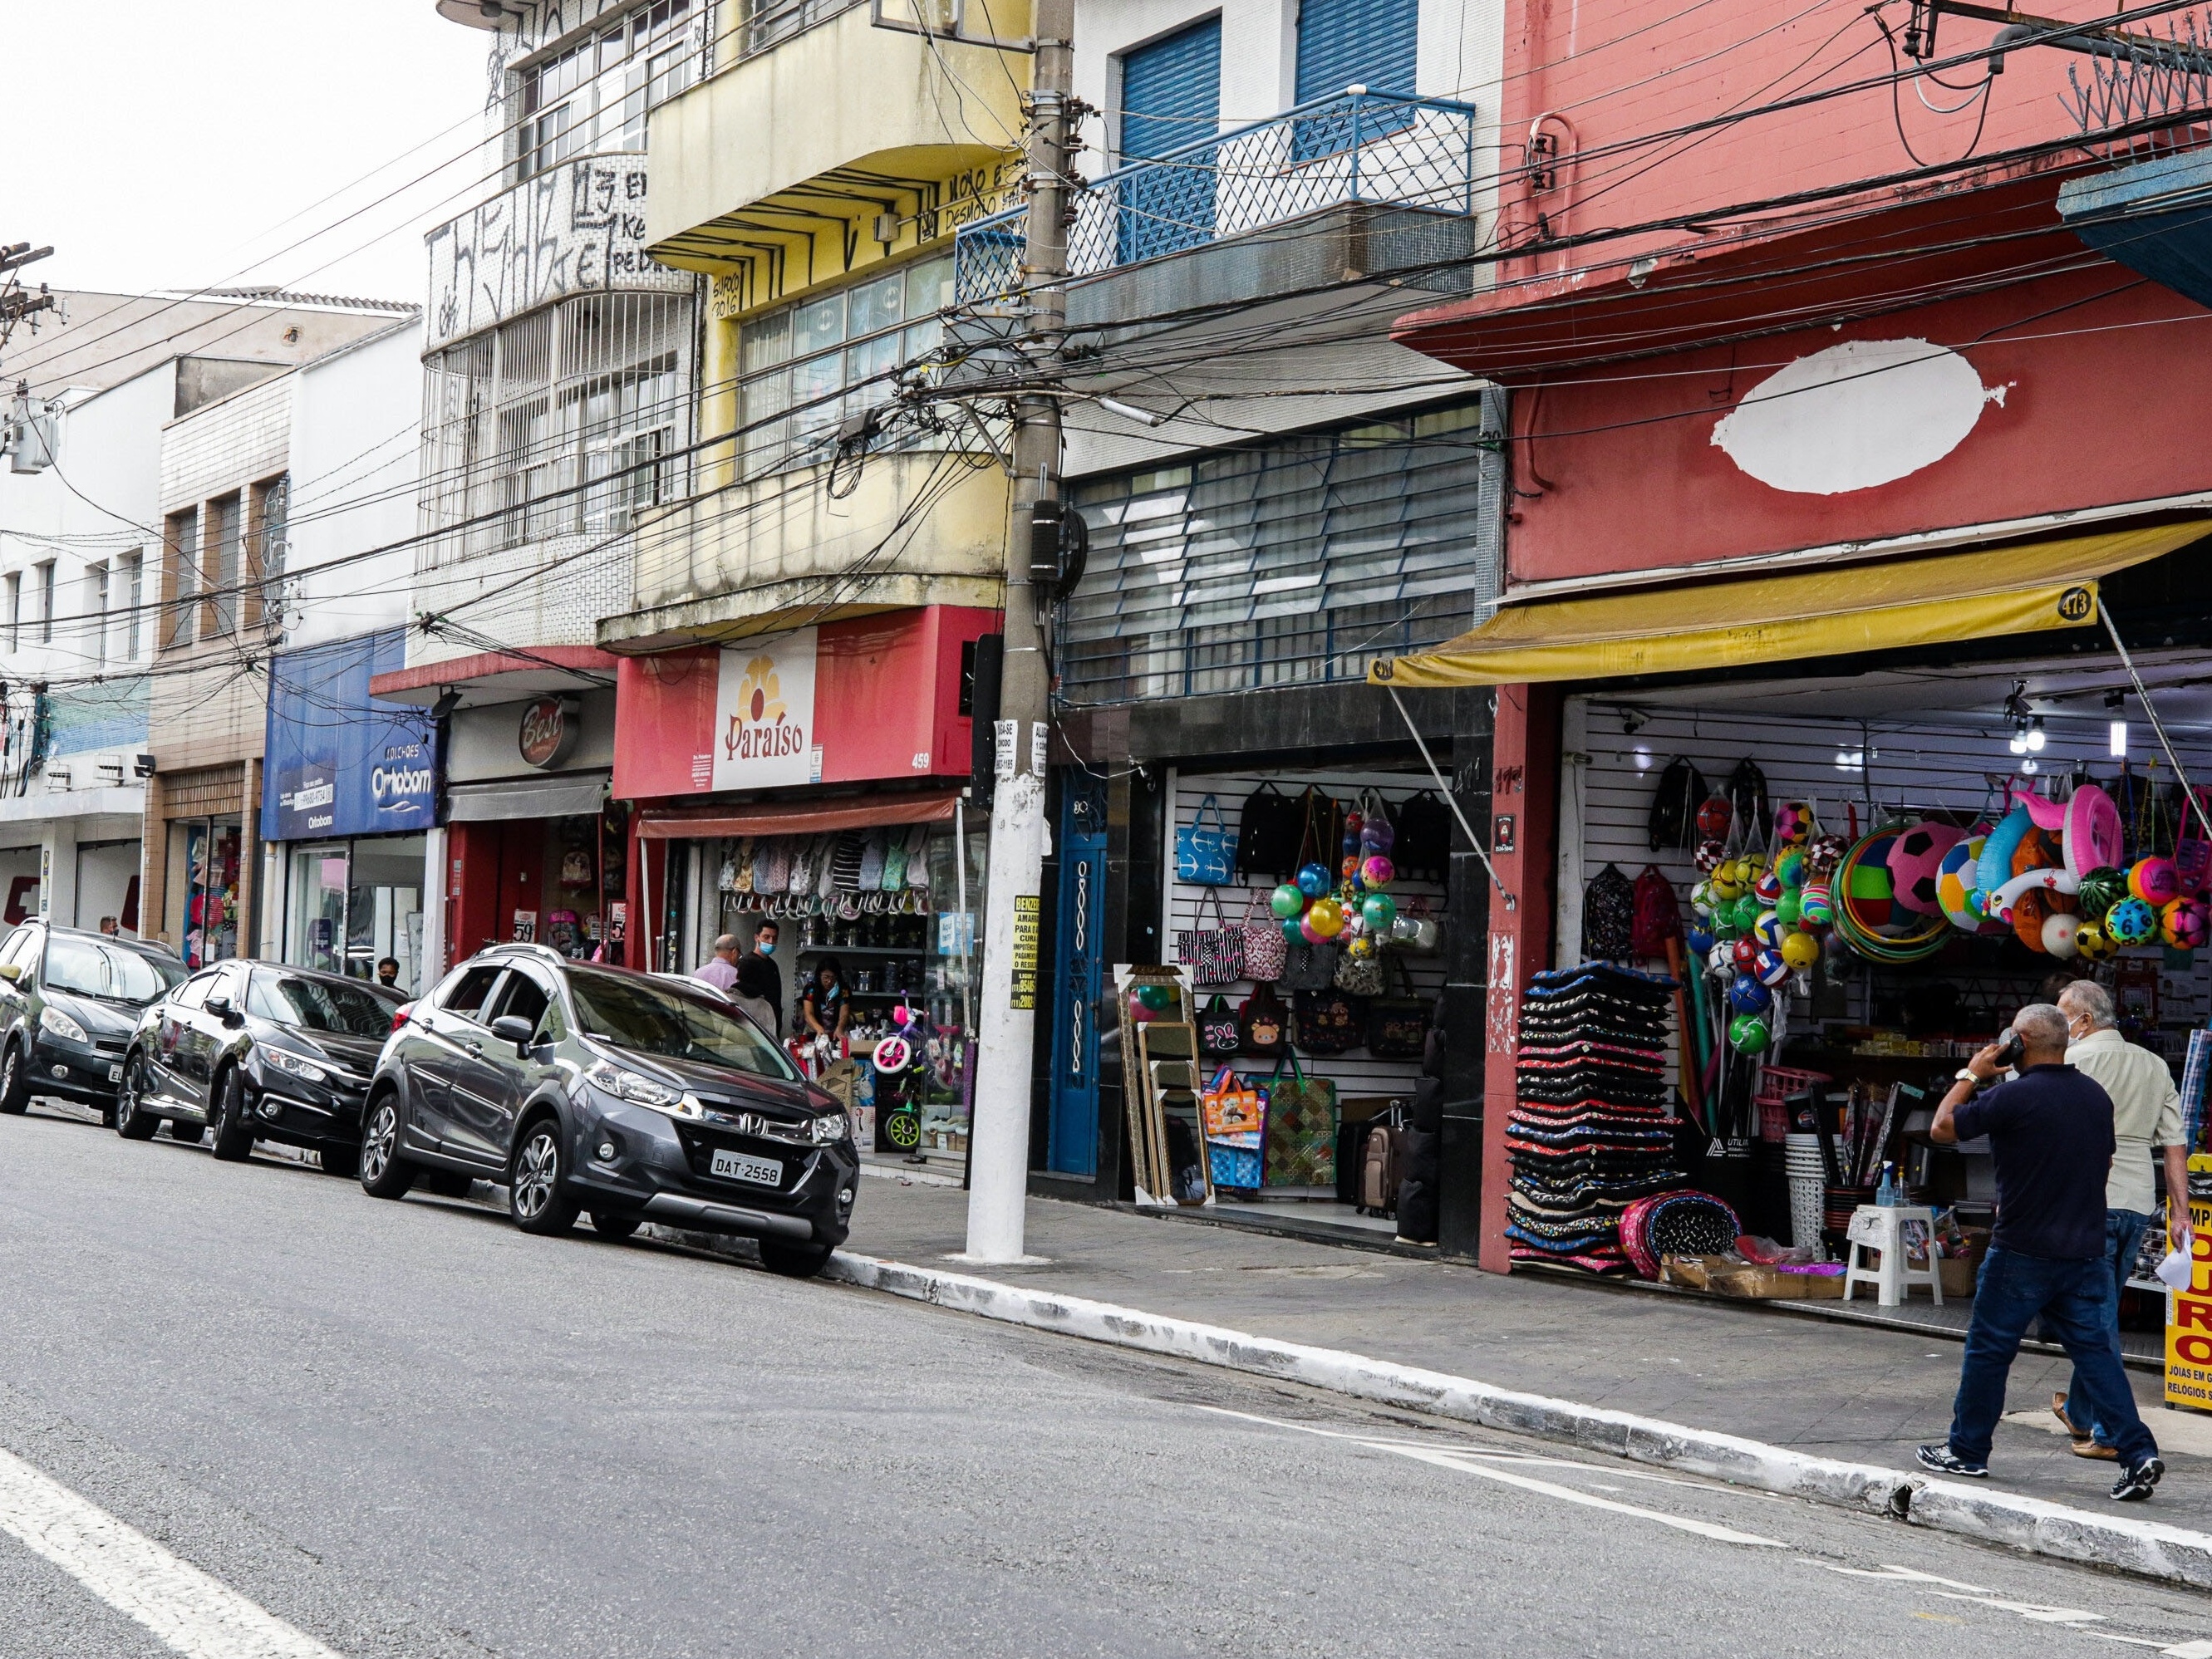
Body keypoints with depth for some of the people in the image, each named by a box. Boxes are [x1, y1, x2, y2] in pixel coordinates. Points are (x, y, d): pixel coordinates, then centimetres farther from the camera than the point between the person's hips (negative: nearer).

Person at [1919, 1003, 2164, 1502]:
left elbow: (1942, 1129, -7)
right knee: (2095, 1352, 4)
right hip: (2086, 1252, 6)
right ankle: (2138, 1453, -7)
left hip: (2023, 1254, -6)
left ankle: (1967, 1451, 17)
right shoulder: (2097, 1096, 7)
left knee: (1988, 1349, 7)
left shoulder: (2014, 1096, -16)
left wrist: (1971, 1075, 3)